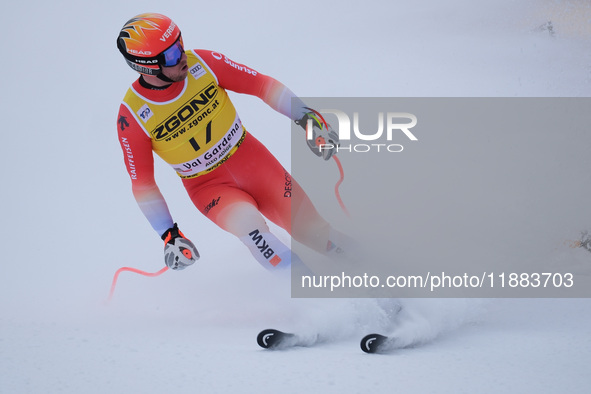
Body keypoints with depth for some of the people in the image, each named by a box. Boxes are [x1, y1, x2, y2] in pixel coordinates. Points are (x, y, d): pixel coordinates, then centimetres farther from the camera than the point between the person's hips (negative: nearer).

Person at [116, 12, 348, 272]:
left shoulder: (202, 63, -15)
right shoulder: (133, 116, -17)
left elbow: (261, 85, -4)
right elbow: (142, 183, -8)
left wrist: (306, 117, -9)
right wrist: (169, 235, -10)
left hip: (251, 158, 2)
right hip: (208, 187, -2)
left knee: (316, 233, -3)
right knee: (248, 223, -32)